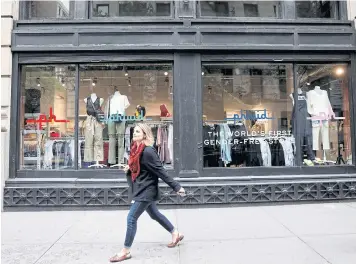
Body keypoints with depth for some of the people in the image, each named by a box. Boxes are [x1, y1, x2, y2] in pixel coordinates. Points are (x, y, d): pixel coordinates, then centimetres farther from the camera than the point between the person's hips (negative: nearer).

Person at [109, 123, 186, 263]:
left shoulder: (148, 151, -23)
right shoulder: (136, 149, 4)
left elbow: (160, 171, -21)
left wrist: (176, 187, -19)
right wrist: (128, 168, -4)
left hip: (146, 191, -10)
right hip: (142, 190, 10)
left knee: (131, 218, -3)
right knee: (154, 214, 22)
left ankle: (125, 251, 14)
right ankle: (176, 234, 40)